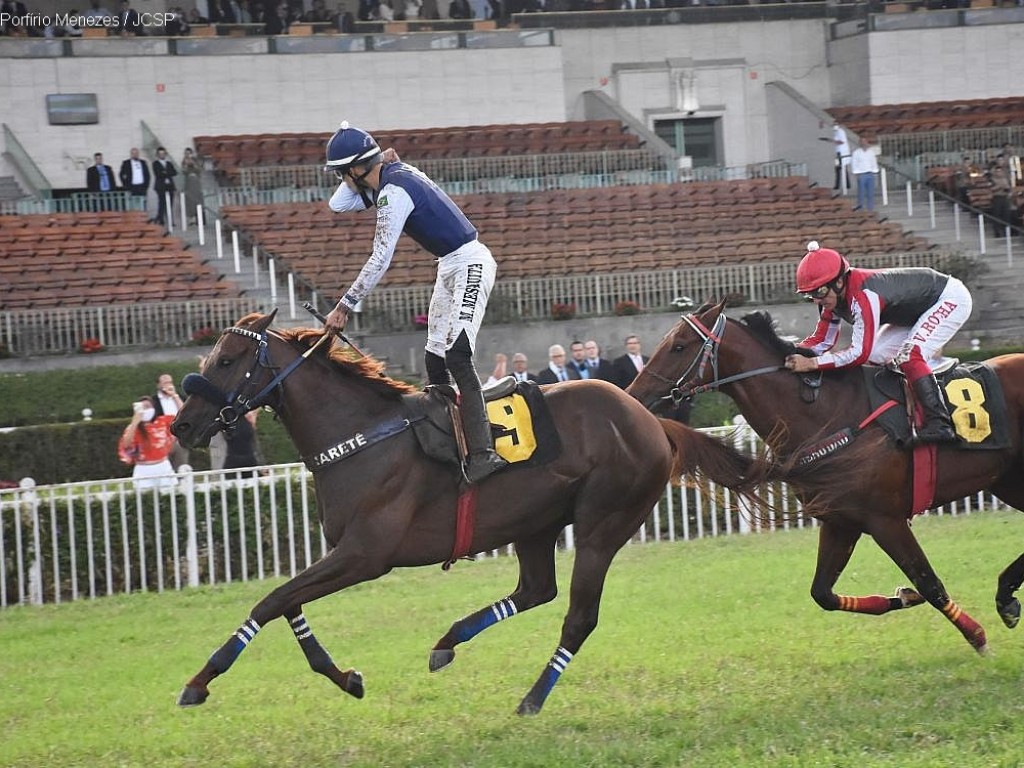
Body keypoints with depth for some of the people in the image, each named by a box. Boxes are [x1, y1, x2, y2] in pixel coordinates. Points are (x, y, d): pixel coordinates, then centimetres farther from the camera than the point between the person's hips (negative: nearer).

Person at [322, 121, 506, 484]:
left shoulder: (392, 192, -20)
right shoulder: (395, 172, 9)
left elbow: (379, 260, -21)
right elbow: (337, 205, 19)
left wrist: (344, 306, -16)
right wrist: (379, 161, 5)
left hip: (469, 264, -11)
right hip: (450, 267, 11)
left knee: (456, 353, -23)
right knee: (434, 358, 9)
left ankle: (481, 454, -34)